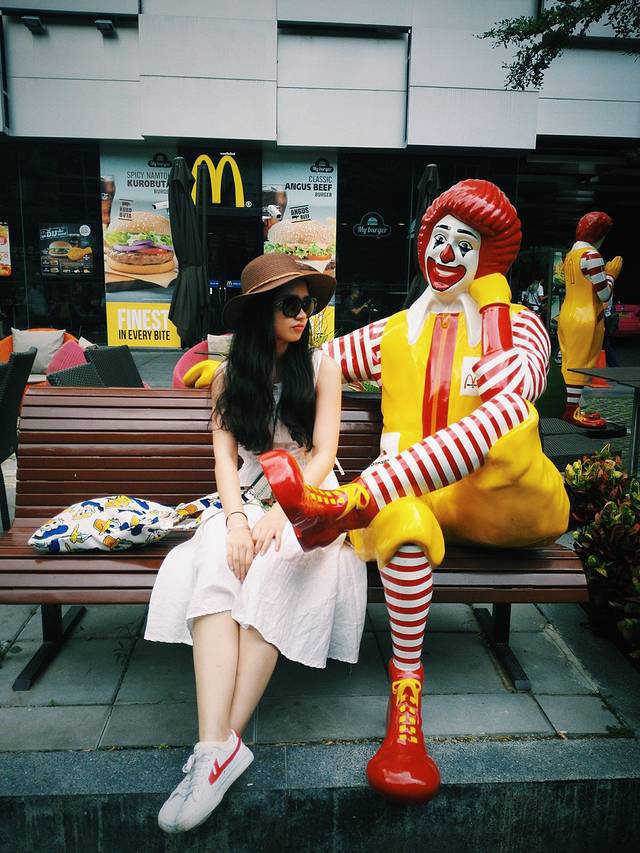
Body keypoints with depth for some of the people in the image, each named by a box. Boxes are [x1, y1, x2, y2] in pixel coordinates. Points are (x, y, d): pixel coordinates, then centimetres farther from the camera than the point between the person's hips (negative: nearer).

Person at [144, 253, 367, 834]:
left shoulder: (322, 366, 4)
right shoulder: (229, 376, 10)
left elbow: (323, 453, -3)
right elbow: (225, 457, 1)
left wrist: (278, 514, -17)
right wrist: (236, 518, -18)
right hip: (247, 498, 2)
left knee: (271, 572, -33)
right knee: (214, 569, -31)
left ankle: (223, 742, -28)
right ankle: (218, 747, -36)